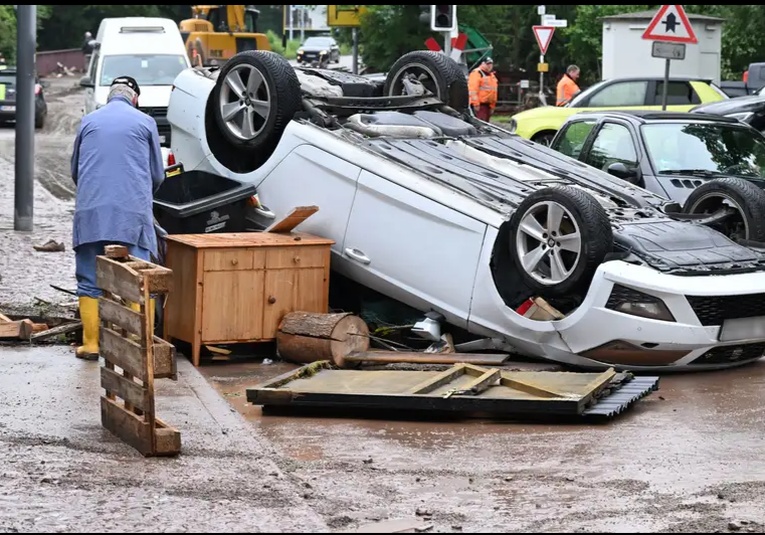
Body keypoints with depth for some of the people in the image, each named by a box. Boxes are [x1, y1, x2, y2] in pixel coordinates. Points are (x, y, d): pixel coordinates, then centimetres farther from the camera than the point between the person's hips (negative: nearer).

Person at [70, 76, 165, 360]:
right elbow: (158, 175, 13)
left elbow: (75, 169, 23)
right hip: (133, 212, -1)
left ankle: (91, 344, 4)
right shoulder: (145, 123, 8)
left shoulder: (88, 121, 13)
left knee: (90, 282, 5)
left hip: (91, 211, 2)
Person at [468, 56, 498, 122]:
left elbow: (493, 91, 27)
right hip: (479, 105, -9)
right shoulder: (476, 73, -8)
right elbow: (473, 89, -17)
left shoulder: (492, 75, 22)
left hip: (488, 104, 9)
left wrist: (492, 106, 23)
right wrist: (476, 103, -22)